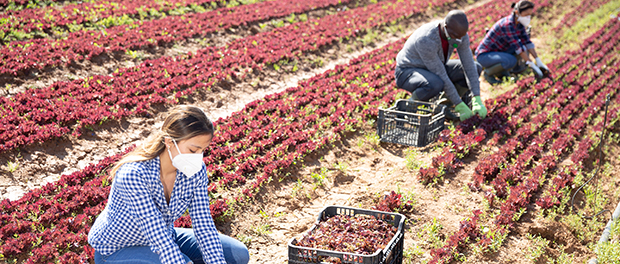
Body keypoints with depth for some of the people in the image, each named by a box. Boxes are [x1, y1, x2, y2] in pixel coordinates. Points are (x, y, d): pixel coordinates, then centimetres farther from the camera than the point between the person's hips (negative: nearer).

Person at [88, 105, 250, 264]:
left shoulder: (196, 171, -16)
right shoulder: (135, 174, -35)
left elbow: (203, 225, -14)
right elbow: (158, 237, -37)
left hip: (166, 240, 6)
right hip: (116, 251, -6)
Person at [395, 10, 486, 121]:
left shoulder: (460, 34, -16)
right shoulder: (426, 40, -37)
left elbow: (469, 67, -13)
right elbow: (441, 76, -32)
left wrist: (477, 100, -22)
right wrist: (460, 105, -27)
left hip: (434, 70, 7)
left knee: (476, 68, -6)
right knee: (435, 84, -40)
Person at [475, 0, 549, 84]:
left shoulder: (519, 22, -1)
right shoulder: (507, 24, -28)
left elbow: (527, 42, 0)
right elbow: (518, 47, -30)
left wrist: (539, 62, -8)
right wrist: (532, 66, -29)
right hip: (484, 55, -9)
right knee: (511, 61, -33)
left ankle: (500, 70, 7)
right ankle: (488, 72, -8)